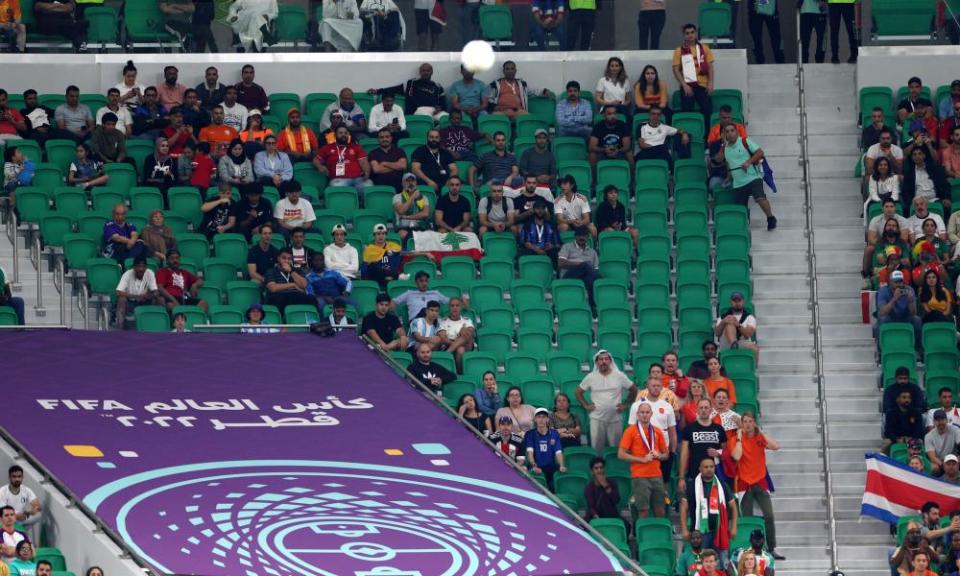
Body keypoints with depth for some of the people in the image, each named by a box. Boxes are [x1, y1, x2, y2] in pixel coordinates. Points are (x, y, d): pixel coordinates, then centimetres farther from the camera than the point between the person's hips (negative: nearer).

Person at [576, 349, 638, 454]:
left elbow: (633, 390, 11)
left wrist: (625, 405, 5)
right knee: (597, 448, 0)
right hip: (597, 419, 0)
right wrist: (586, 405, 4)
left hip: (615, 419, 0)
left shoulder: (619, 376, 1)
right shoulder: (591, 377, 2)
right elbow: (578, 392, 13)